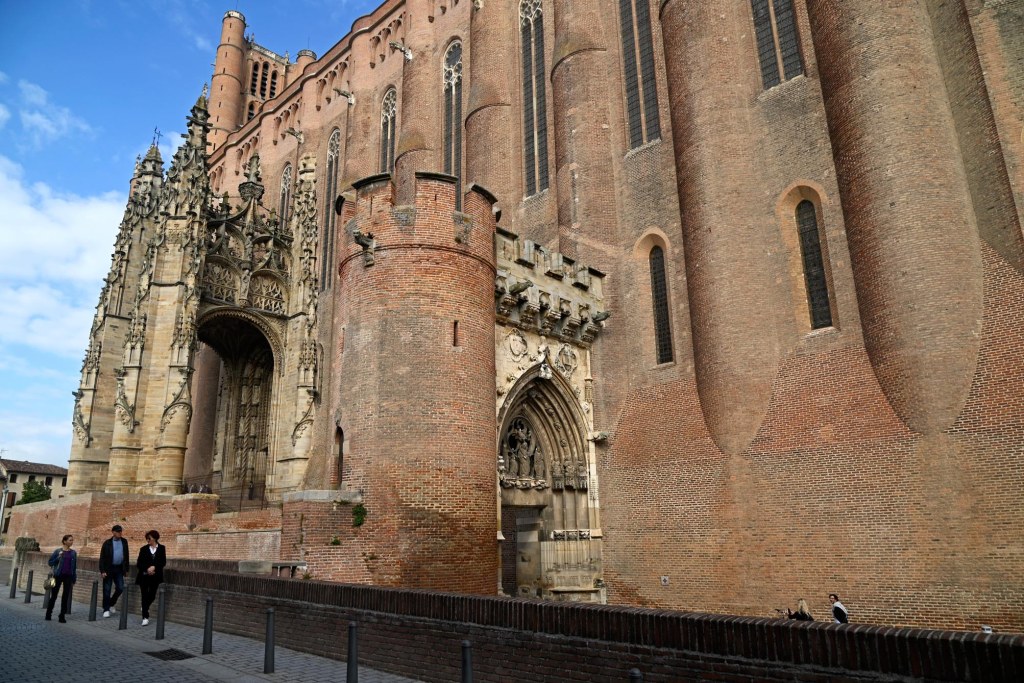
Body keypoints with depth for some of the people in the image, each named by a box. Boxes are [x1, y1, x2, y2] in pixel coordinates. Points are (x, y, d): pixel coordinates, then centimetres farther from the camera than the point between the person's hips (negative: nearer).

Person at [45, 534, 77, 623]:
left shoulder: (73, 553, 5)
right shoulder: (58, 551, -3)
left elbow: (74, 567, 9)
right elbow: (50, 562, 0)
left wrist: (74, 579, 6)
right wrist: (58, 558, -16)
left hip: (68, 576, 2)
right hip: (58, 575, -2)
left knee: (66, 596, 3)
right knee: (54, 595, 7)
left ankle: (62, 616, 10)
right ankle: (48, 615, 25)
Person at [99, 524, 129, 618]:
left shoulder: (124, 542, 5)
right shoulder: (107, 543, -4)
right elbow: (102, 557, -4)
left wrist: (126, 569, 8)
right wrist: (102, 571, -11)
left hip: (119, 569, 3)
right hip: (108, 569, -3)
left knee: (120, 588, 1)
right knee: (107, 590, 2)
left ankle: (111, 604, 24)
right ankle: (106, 609, 11)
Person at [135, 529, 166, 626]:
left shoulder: (161, 548, 2)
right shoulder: (143, 549, 3)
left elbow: (163, 562, -2)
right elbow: (139, 563, 0)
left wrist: (154, 567, -16)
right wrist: (147, 569, -14)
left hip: (155, 576, 0)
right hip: (144, 576, 0)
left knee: (152, 595, 3)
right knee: (144, 596, -4)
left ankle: (145, 608, 34)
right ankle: (145, 617, 3)